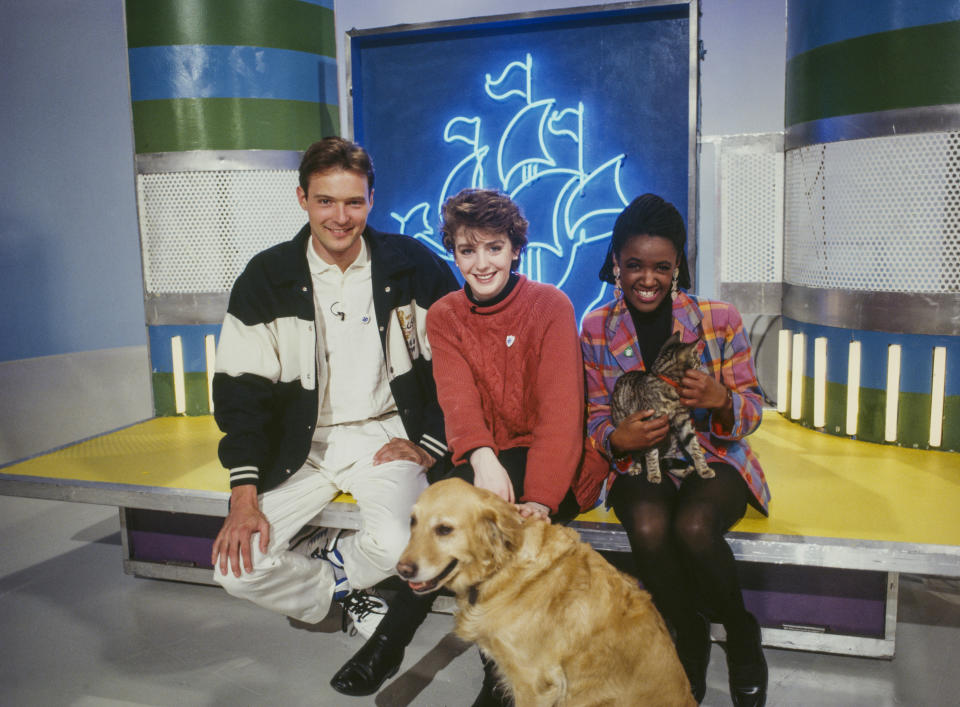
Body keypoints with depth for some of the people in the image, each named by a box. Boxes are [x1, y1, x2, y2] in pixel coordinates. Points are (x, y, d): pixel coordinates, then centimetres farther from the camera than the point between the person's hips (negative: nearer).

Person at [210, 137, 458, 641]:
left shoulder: (414, 266, -4)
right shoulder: (267, 278, -2)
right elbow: (240, 387, -3)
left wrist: (429, 444, -7)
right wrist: (244, 498, -11)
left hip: (388, 435, -1)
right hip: (303, 445, 2)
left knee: (396, 546, -29)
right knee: (237, 564, -14)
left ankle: (329, 561, 8)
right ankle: (345, 594, 14)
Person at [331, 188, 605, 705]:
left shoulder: (550, 306, -7)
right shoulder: (444, 317, 3)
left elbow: (560, 412, -15)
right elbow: (457, 400, -13)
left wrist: (540, 500, -29)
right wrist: (482, 458, -35)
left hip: (554, 464, -3)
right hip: (486, 463, 3)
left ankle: (390, 642, -13)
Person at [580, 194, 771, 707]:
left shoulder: (720, 319, -4)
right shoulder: (596, 330, 0)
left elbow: (751, 410, 1)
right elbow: (596, 418, 5)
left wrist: (721, 399, -24)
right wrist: (617, 438, -19)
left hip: (713, 457, -1)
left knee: (693, 527, -32)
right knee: (648, 530, -31)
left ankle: (742, 634, 1)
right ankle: (690, 639, 0)